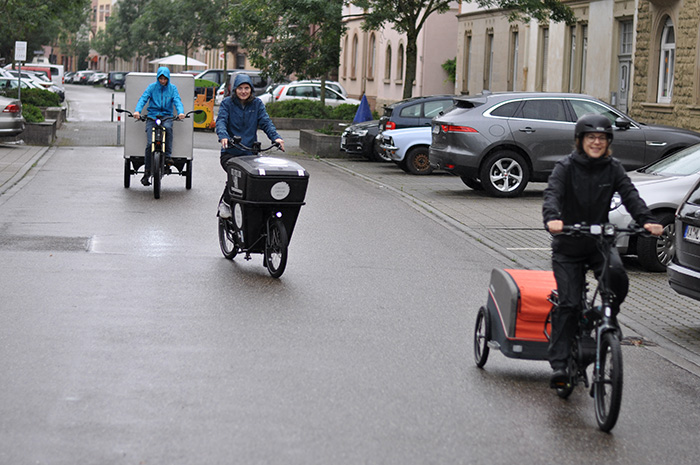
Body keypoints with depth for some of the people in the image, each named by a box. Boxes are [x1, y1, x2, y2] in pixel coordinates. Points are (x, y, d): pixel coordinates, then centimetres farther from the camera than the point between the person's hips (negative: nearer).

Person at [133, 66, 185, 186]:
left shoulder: (172, 88, 9)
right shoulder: (152, 87, 7)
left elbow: (177, 101, -4)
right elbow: (143, 99, -5)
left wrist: (181, 112, -25)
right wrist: (137, 111, -24)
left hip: (166, 116, 0)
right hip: (152, 116, 0)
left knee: (168, 127, -37)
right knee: (150, 144, -14)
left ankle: (168, 155, -24)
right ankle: (147, 173, -6)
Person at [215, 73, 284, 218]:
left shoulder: (257, 103, 13)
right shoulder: (227, 103, 7)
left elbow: (265, 122, 2)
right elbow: (221, 121, -7)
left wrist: (276, 137, -18)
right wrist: (223, 136, -29)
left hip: (250, 152, 2)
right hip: (230, 152, -2)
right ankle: (225, 203, -8)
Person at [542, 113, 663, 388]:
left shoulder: (613, 169, 2)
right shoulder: (566, 168, -6)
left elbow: (630, 195, -11)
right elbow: (552, 194, -21)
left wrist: (647, 220, -31)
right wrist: (552, 219, -44)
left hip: (600, 240, 2)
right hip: (568, 245, -2)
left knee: (617, 274, -29)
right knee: (568, 303, -9)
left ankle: (608, 317, 0)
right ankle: (559, 365, -4)